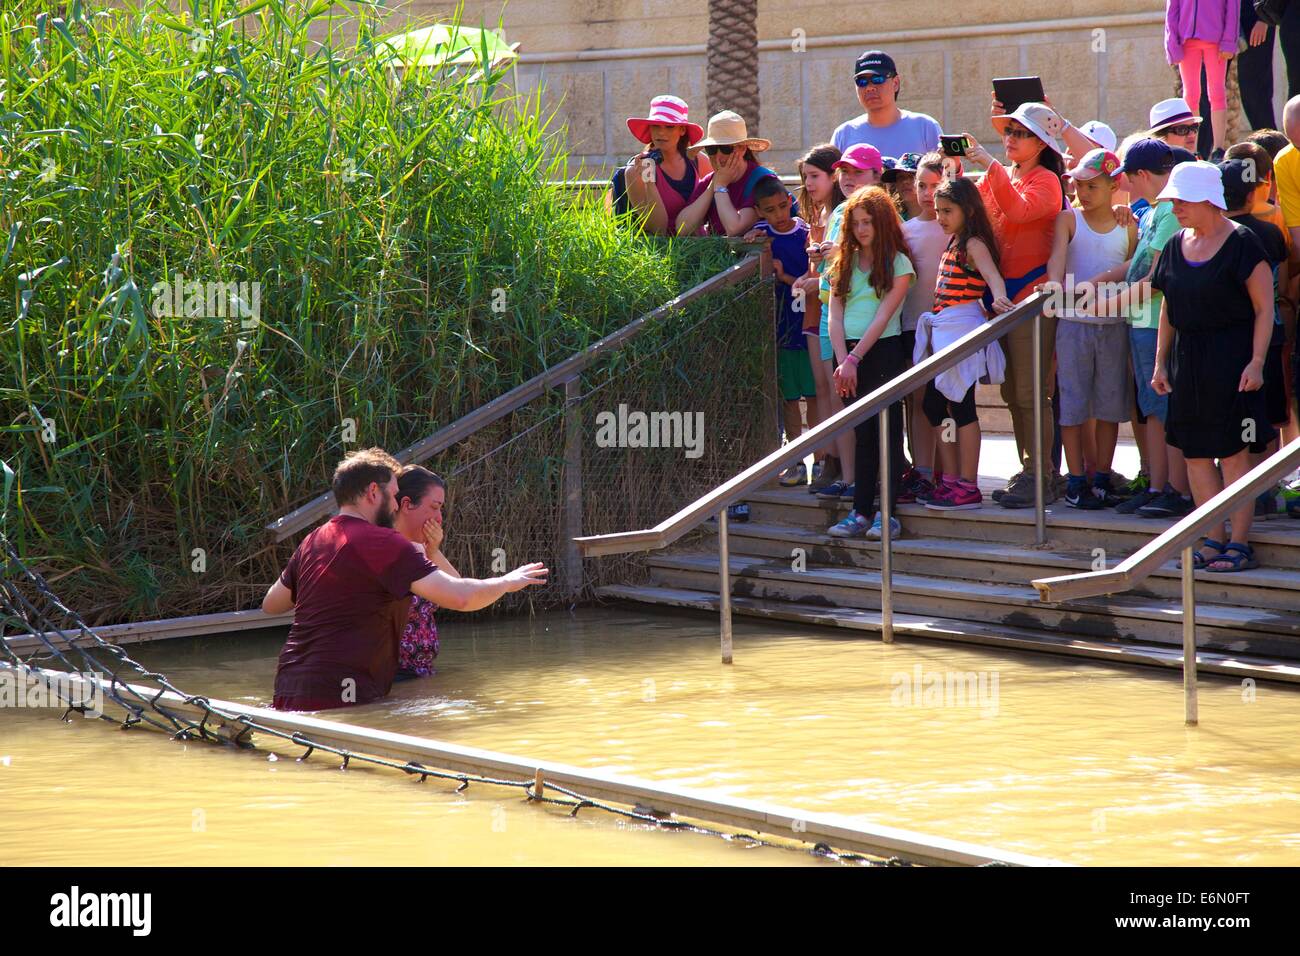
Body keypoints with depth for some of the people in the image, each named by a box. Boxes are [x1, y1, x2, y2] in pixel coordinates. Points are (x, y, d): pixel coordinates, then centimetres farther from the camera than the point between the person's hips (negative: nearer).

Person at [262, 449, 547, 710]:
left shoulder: (312, 541, 16)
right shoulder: (382, 542, -9)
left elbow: (271, 604, 30)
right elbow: (459, 596, -14)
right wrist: (507, 582, 4)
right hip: (336, 696, -9)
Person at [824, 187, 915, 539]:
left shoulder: (898, 264, -1)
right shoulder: (844, 263, 12)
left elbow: (883, 317, -8)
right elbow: (835, 317, 5)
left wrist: (856, 358, -13)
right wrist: (843, 361, -7)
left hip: (882, 352, -4)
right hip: (849, 354, 4)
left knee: (887, 431, -4)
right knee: (862, 434, 5)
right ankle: (860, 513, 4)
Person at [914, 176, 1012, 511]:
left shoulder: (973, 244, -11)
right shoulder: (952, 242, 15)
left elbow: (992, 274, -29)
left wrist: (998, 297, -48)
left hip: (963, 327, -9)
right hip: (942, 331, 9)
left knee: (961, 406, -6)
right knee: (933, 404, 11)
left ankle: (968, 486, -2)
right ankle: (949, 479, 19)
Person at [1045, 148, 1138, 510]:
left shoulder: (1127, 226, 7)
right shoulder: (1068, 219, 1)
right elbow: (1057, 256, -14)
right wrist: (1055, 284, -33)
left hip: (1114, 324, 2)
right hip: (1073, 321, -2)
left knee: (1110, 404, 5)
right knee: (1073, 403, -1)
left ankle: (1102, 479, 14)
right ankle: (1076, 481, 5)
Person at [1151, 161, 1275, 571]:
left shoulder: (1241, 243, -9)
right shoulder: (1176, 245, 11)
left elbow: (1264, 308, -10)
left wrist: (1256, 362, -16)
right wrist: (1160, 362, 14)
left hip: (1230, 359, -7)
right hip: (1187, 360, 7)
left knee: (1233, 454, -5)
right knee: (1195, 454, 7)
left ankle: (1239, 544, -1)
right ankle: (1214, 540, 14)